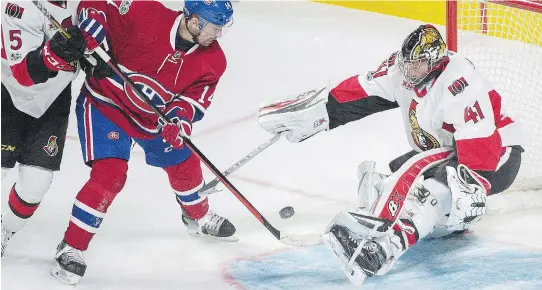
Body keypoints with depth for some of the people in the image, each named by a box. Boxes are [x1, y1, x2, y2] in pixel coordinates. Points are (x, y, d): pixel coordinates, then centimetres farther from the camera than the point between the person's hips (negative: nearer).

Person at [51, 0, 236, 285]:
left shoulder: (212, 60, -13)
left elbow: (198, 94, -10)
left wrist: (179, 117, -29)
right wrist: (93, 38, -32)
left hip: (155, 117, 6)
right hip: (106, 102, -6)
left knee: (184, 164, 21)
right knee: (109, 175, -21)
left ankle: (198, 218, 53)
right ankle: (71, 248, -9)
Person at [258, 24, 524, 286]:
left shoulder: (459, 84, -30)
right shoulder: (402, 68, -7)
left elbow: (480, 142, -35)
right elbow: (360, 93, -3)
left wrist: (471, 186, -48)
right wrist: (313, 111, -11)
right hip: (444, 150, 10)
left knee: (424, 180, -33)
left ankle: (383, 245, -49)